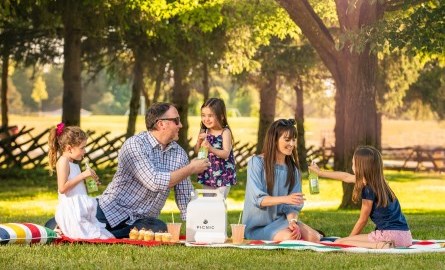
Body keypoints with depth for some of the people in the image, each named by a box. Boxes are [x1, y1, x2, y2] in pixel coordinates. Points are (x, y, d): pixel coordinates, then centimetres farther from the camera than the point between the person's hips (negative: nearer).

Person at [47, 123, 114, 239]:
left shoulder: (73, 164, 21)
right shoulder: (63, 161, -9)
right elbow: (62, 188, -20)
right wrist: (83, 175, -16)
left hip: (81, 211, 10)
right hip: (71, 211, -10)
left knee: (109, 238, 2)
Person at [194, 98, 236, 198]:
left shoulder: (225, 132, -14)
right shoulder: (204, 132, 1)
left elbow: (226, 154, -22)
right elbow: (196, 151, 5)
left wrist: (211, 148, -37)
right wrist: (199, 141, -15)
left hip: (222, 175, -5)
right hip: (207, 174, 5)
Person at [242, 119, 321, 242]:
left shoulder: (293, 169, 8)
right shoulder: (256, 163, -7)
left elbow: (292, 205, 2)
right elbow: (258, 199, -16)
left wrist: (292, 221, -21)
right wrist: (285, 199, -32)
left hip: (281, 219, 5)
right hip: (259, 225, -4)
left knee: (314, 237, -22)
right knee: (288, 237, -33)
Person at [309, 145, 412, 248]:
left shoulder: (369, 189, -12)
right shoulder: (378, 182, 13)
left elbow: (362, 221, -3)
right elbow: (346, 177, 29)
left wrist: (350, 239, 12)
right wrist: (320, 172, 41)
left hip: (389, 235, -9)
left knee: (339, 243, -9)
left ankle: (378, 246, -22)